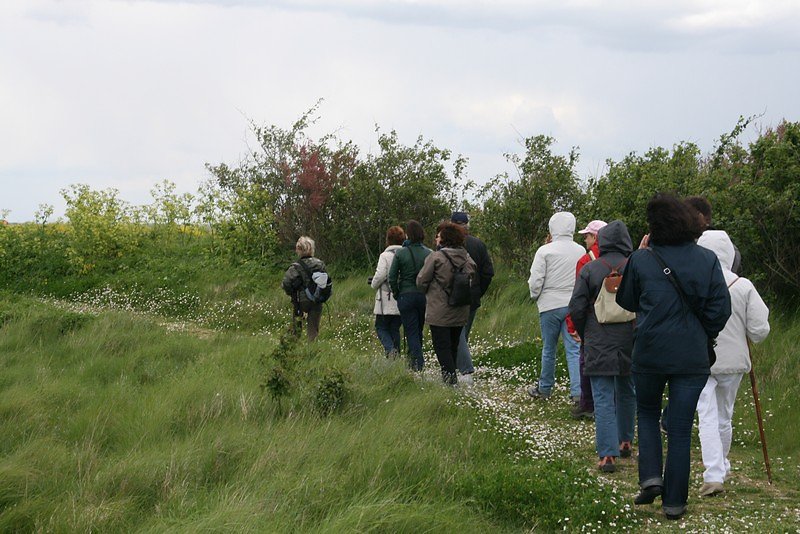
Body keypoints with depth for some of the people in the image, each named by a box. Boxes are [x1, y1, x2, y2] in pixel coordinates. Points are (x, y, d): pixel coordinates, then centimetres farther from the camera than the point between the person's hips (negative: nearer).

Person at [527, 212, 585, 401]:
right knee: (574, 349, 0)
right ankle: (578, 391, -11)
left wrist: (535, 296, 10)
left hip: (550, 306, -2)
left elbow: (535, 281, -9)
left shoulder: (545, 251, -8)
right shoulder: (580, 251, 1)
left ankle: (544, 388, 24)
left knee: (549, 348, 11)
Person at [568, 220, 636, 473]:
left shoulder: (589, 269, -5)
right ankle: (625, 442, 34)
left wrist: (585, 334, 11)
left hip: (598, 344, -2)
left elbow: (576, 307, -5)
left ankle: (607, 454, -12)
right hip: (630, 343, 2)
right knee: (627, 393, 21)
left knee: (603, 398, -3)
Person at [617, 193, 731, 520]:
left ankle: (651, 477, 4)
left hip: (649, 354, 0)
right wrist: (703, 336, 11)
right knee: (680, 429, 8)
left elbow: (626, 302, 9)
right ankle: (674, 502, 12)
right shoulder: (707, 260, -5)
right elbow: (721, 309, -4)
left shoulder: (640, 260, -6)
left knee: (647, 413, 23)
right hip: (692, 358, 0)